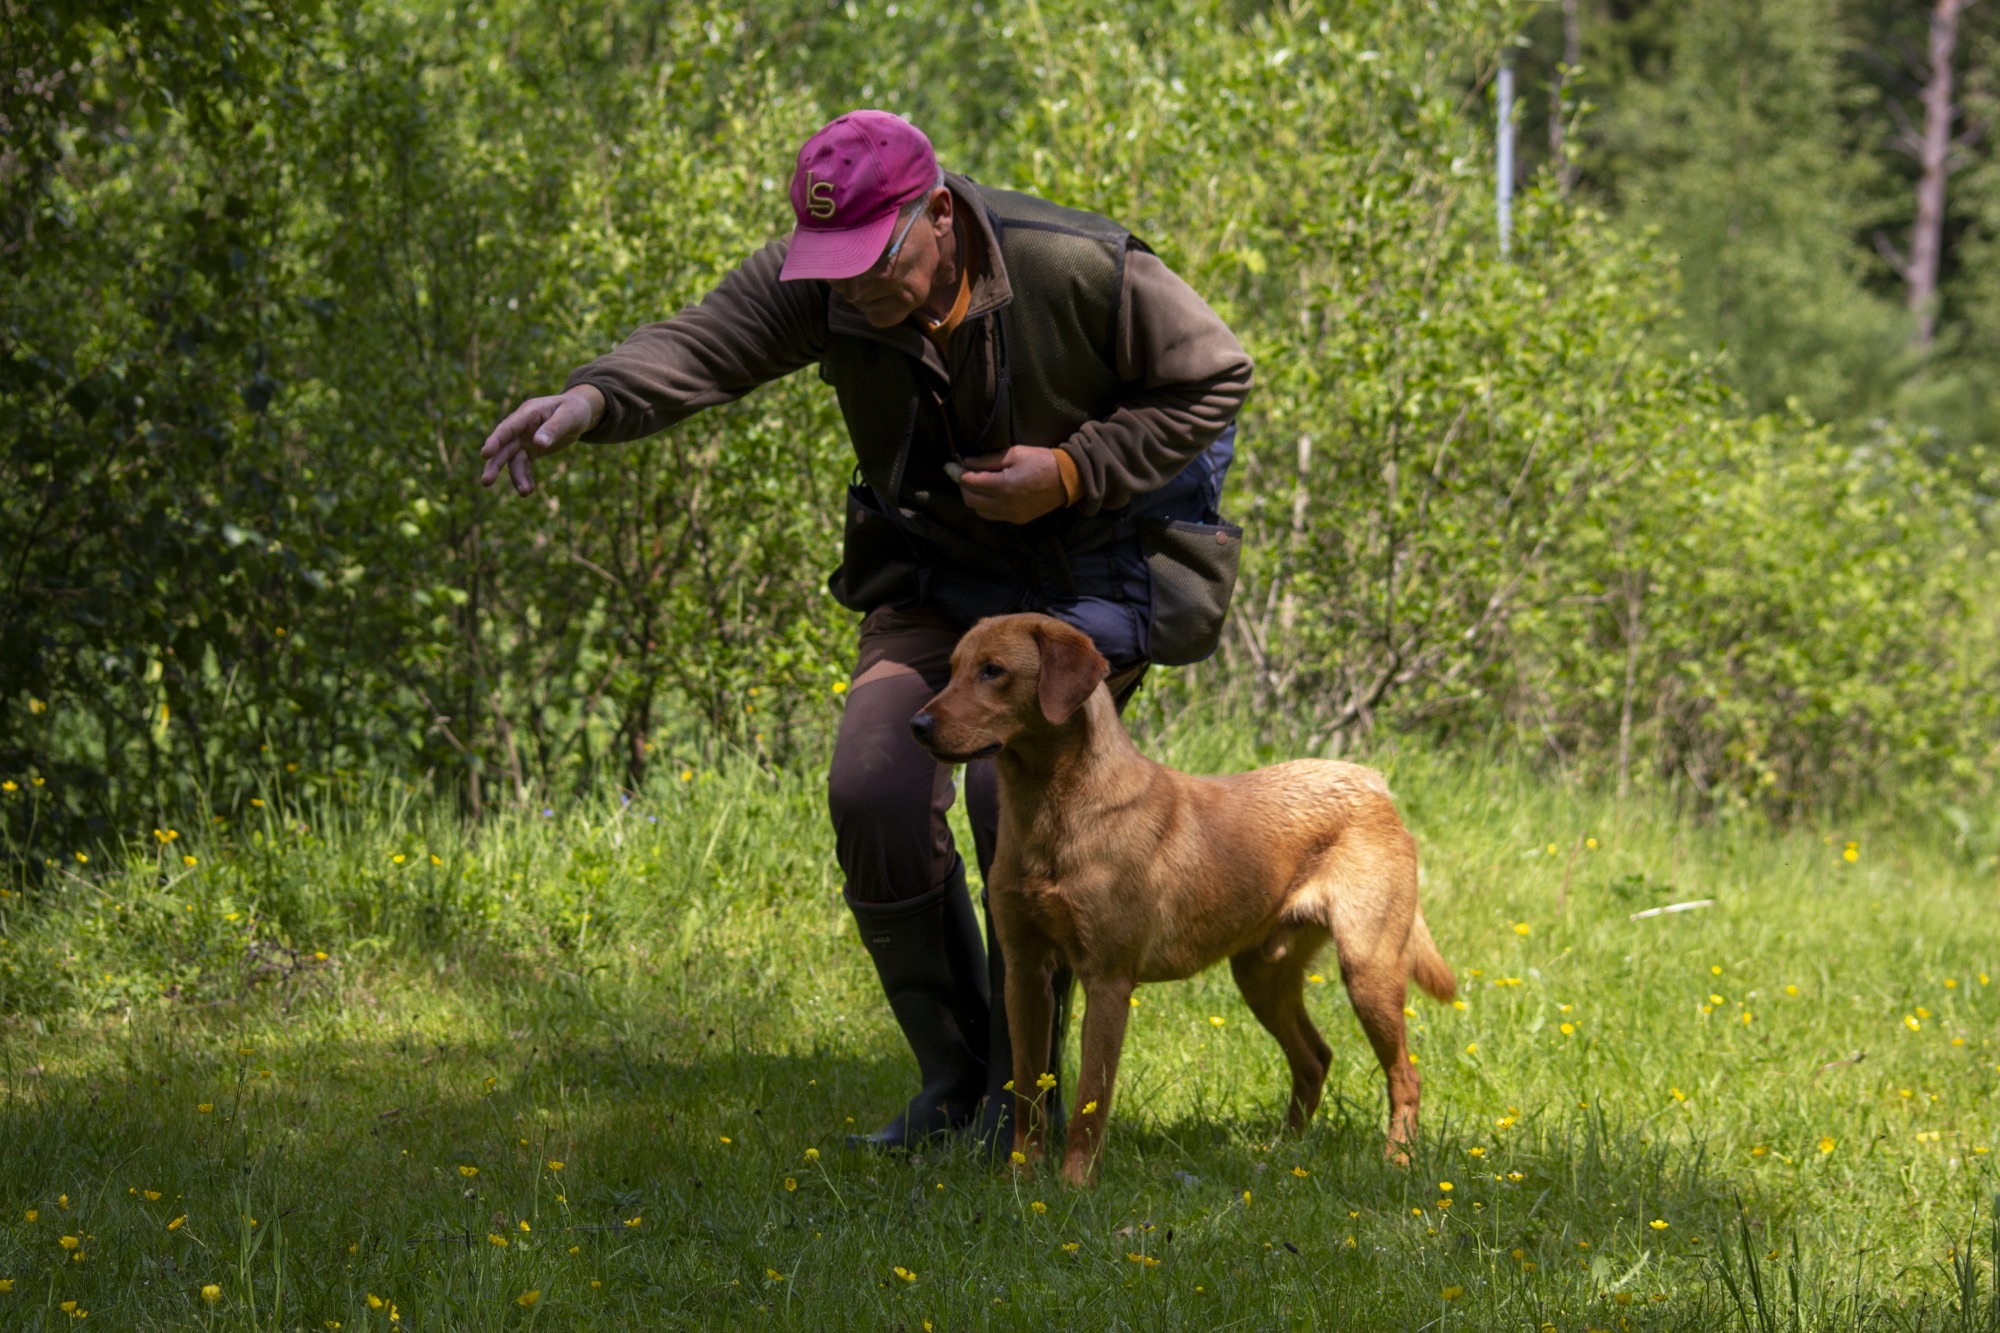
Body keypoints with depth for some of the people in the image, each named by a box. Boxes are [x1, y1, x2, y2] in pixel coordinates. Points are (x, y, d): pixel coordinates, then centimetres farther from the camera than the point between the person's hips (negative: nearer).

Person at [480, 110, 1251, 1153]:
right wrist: (593, 400, -51)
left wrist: (1074, 470, -23)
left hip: (1088, 566, -4)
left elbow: (1214, 380, -12)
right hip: (937, 567, 5)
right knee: (875, 789, -13)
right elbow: (702, 345, -30)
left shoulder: (1083, 272, -25)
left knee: (1014, 787, -23)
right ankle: (955, 1079, 5)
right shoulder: (818, 284, -15)